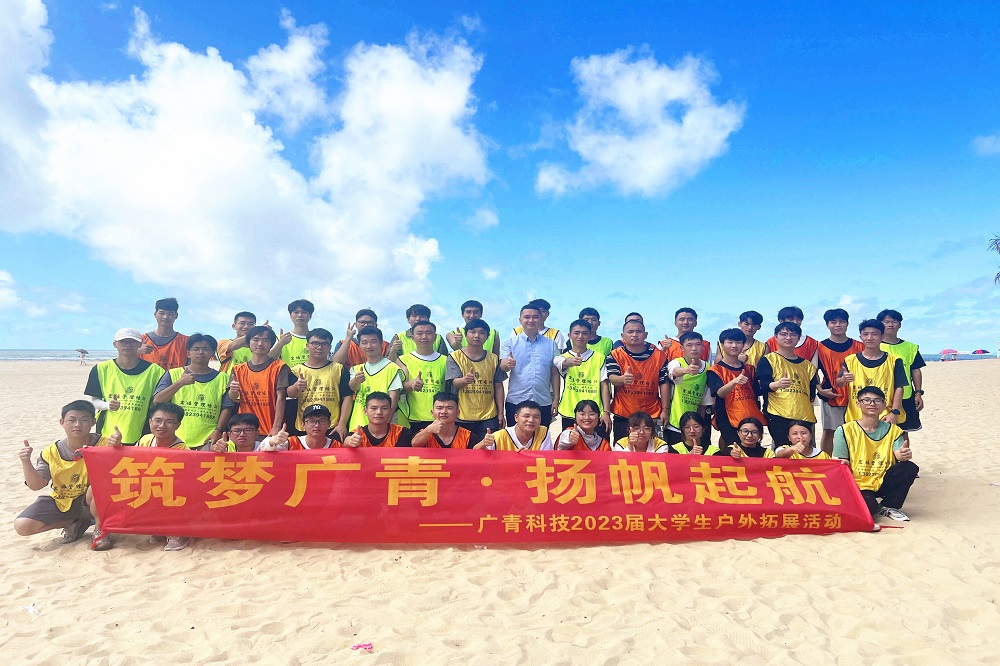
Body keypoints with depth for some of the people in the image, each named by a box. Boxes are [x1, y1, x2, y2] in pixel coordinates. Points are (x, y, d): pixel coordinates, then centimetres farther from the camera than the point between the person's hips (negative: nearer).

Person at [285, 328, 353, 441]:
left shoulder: (339, 369, 6)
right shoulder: (297, 371, 9)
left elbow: (347, 397, 3)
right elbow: (290, 394, -5)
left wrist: (342, 424, -6)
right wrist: (297, 386, -28)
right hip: (303, 429, 1)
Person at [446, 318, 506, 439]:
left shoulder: (493, 359, 7)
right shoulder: (455, 357, 0)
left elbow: (498, 386, 10)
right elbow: (455, 383, -10)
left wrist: (501, 412, 6)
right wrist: (465, 380, -32)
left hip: (489, 417, 2)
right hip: (463, 418, -2)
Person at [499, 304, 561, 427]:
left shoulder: (551, 344, 9)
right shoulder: (510, 342, 4)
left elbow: (555, 373, 9)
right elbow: (503, 367, -8)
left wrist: (556, 399, 4)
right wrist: (508, 364, -31)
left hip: (543, 403, 2)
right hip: (515, 403, -1)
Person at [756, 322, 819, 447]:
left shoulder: (806, 365, 21)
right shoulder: (768, 359, 5)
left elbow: (812, 390, 24)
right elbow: (763, 385, -10)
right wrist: (777, 384, -27)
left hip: (804, 417, 5)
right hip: (778, 416, -5)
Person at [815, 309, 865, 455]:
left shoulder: (859, 347, 5)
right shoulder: (821, 347, 0)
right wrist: (820, 389, -11)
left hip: (854, 397, 2)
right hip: (830, 397, -2)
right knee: (829, 431, 6)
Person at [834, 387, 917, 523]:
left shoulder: (893, 430, 6)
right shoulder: (845, 431, -5)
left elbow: (899, 456, -10)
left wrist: (904, 455, -34)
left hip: (882, 483, 4)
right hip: (858, 486, -4)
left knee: (909, 468, -21)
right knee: (869, 506, -33)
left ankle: (888, 507, -1)